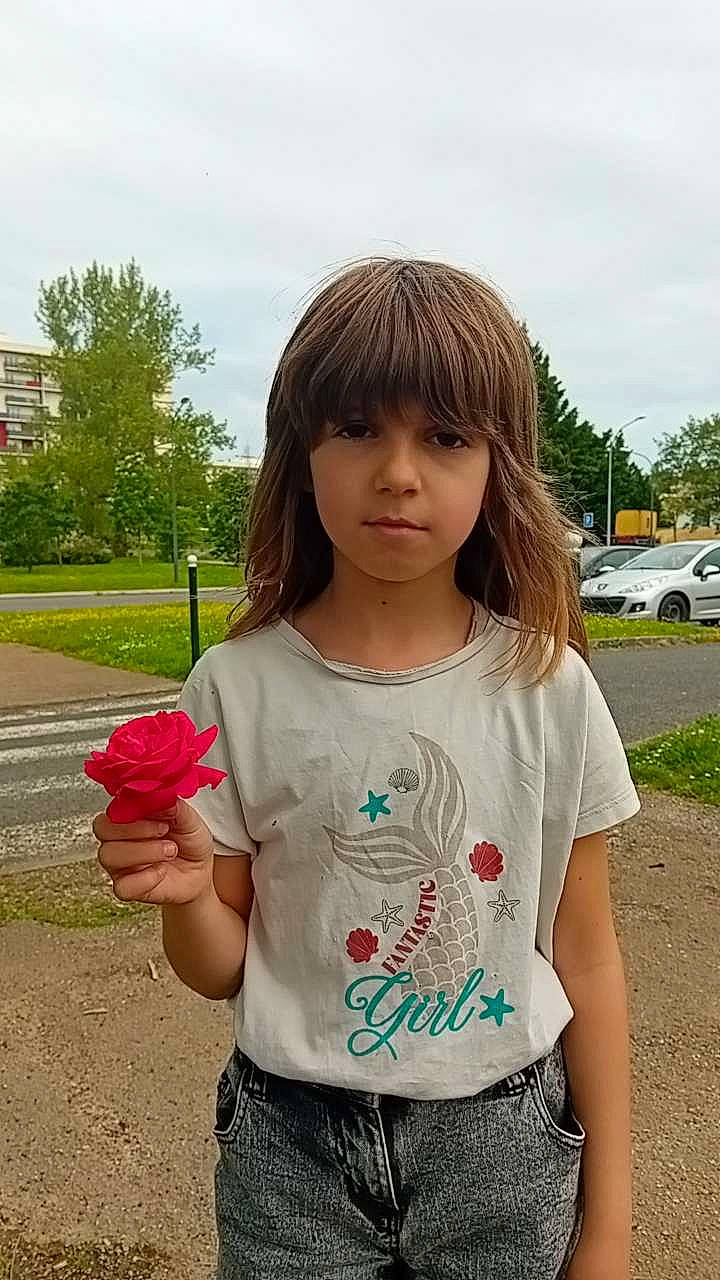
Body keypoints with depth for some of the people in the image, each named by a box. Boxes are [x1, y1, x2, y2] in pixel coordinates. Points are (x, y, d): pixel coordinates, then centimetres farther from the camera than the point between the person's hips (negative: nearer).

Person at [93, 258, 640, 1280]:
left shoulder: (549, 688, -11)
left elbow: (585, 958, -3)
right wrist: (186, 893, -26)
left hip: (504, 1143, 1)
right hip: (291, 1149, 0)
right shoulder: (238, 688, -12)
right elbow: (220, 968, -3)